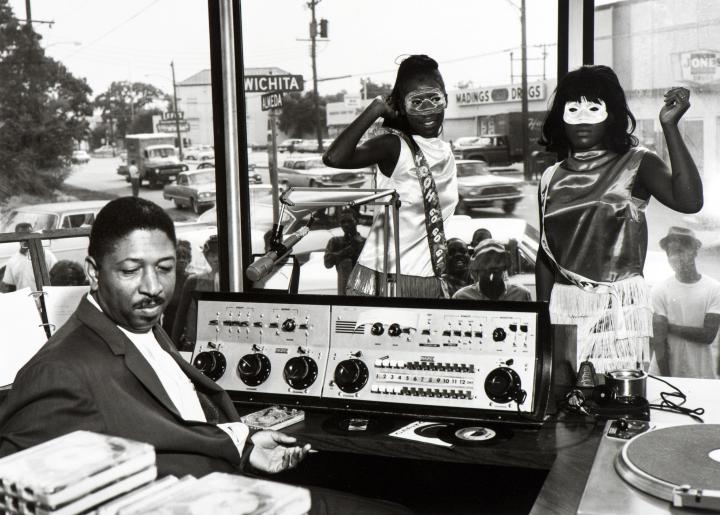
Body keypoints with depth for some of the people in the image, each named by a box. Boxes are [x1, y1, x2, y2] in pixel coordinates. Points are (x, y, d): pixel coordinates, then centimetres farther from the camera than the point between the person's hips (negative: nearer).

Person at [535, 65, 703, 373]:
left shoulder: (637, 164, -1)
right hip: (563, 304, 3)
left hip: (620, 304, -3)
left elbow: (689, 201, -20)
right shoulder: (552, 178, 10)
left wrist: (669, 127, -20)